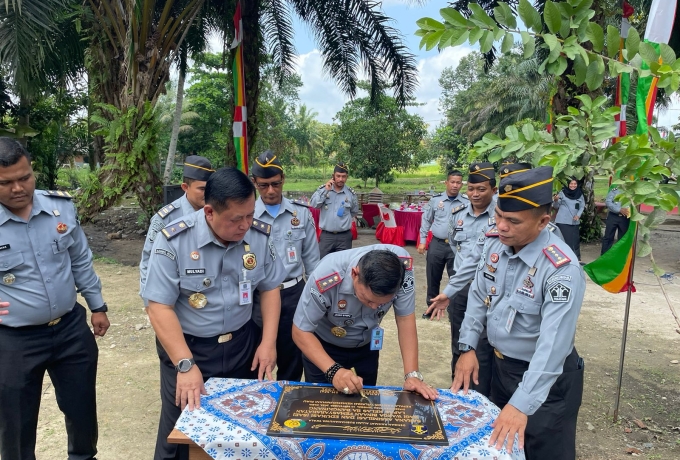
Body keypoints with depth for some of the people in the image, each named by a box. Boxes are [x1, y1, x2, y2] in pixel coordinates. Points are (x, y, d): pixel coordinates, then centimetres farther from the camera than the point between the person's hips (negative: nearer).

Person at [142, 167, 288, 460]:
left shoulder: (260, 236, -10)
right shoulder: (174, 241, -21)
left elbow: (269, 288, 2)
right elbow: (159, 307, -20)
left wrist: (269, 342, -4)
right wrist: (186, 365, -24)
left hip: (242, 343, 3)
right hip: (186, 346, -3)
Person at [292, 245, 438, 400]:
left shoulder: (402, 265, -31)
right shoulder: (326, 280, -39)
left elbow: (405, 318, -22)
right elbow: (301, 331, -28)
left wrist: (412, 374, -27)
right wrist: (333, 370, -39)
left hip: (367, 344, 3)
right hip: (324, 346, -2)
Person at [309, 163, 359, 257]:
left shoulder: (351, 193, 3)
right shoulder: (322, 189, 0)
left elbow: (354, 212, 18)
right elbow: (313, 204, -13)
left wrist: (344, 218, 7)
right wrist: (325, 191, -17)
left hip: (344, 236, 1)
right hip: (326, 235, -1)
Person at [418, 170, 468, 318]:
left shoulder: (466, 203, -4)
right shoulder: (435, 200, 1)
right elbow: (426, 221, 8)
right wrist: (422, 241, 6)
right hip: (437, 244, 2)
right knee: (433, 278, 13)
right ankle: (431, 306, 31)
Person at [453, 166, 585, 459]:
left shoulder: (561, 269, -29)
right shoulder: (494, 247, -8)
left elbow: (553, 344, -33)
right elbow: (478, 298, 3)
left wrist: (522, 404, -36)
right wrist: (467, 348, -3)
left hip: (548, 378, -6)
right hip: (500, 365, 7)